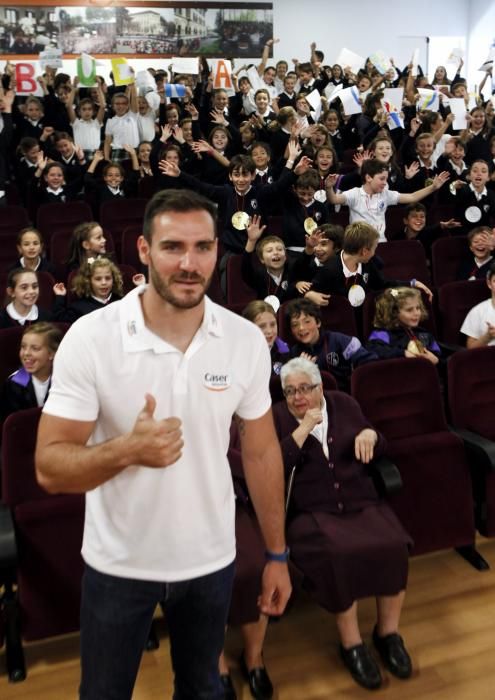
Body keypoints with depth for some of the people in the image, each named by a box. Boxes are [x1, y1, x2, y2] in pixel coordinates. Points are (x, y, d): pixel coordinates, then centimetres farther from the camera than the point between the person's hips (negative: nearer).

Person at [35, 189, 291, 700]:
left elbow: (260, 451, -1)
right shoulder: (89, 338, -19)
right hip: (118, 563, -1)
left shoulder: (247, 340, -11)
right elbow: (49, 467, -17)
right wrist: (127, 449, -37)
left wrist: (277, 554, 4)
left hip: (211, 559, 2)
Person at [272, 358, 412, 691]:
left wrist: (371, 435, -6)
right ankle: (352, 643, -9)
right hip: (312, 512, -3)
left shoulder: (344, 403, 12)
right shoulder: (278, 417, 3)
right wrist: (304, 427, -16)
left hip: (360, 503, 3)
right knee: (339, 554, -31)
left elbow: (380, 449, 17)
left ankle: (388, 632, 0)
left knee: (394, 546, -24)